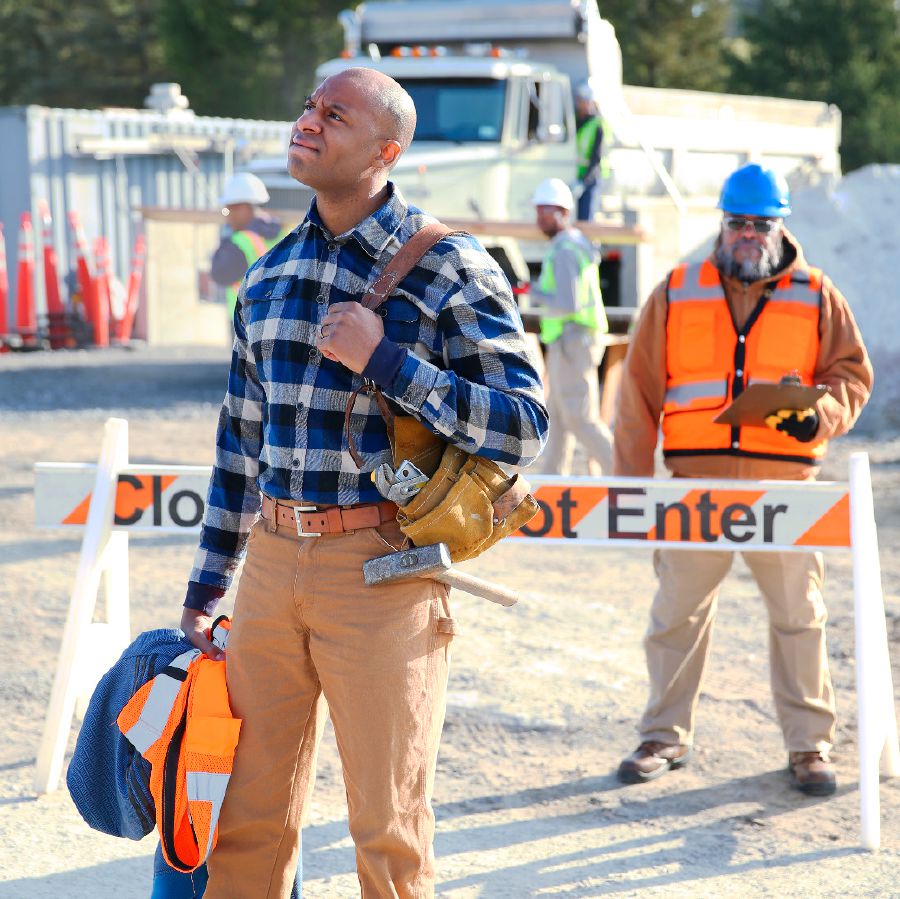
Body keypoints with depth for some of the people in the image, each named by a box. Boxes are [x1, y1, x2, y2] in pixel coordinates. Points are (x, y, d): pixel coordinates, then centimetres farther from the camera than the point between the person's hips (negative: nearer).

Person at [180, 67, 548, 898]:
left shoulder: (448, 269, -5)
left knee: (388, 830, 4)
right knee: (245, 820, 10)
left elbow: (524, 428, -12)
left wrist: (386, 359, -20)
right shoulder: (269, 275, 12)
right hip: (272, 559, 5)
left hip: (382, 569, -5)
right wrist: (203, 596, 18)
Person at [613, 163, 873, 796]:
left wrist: (816, 413, -13)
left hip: (784, 486, -1)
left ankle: (810, 744, 13)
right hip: (696, 484, 1)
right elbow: (641, 393, 9)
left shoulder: (817, 298, 7)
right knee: (677, 614, 6)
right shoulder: (676, 296, 8)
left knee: (799, 616, 1)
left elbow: (852, 373, 8)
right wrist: (631, 483, 5)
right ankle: (666, 737, 19)